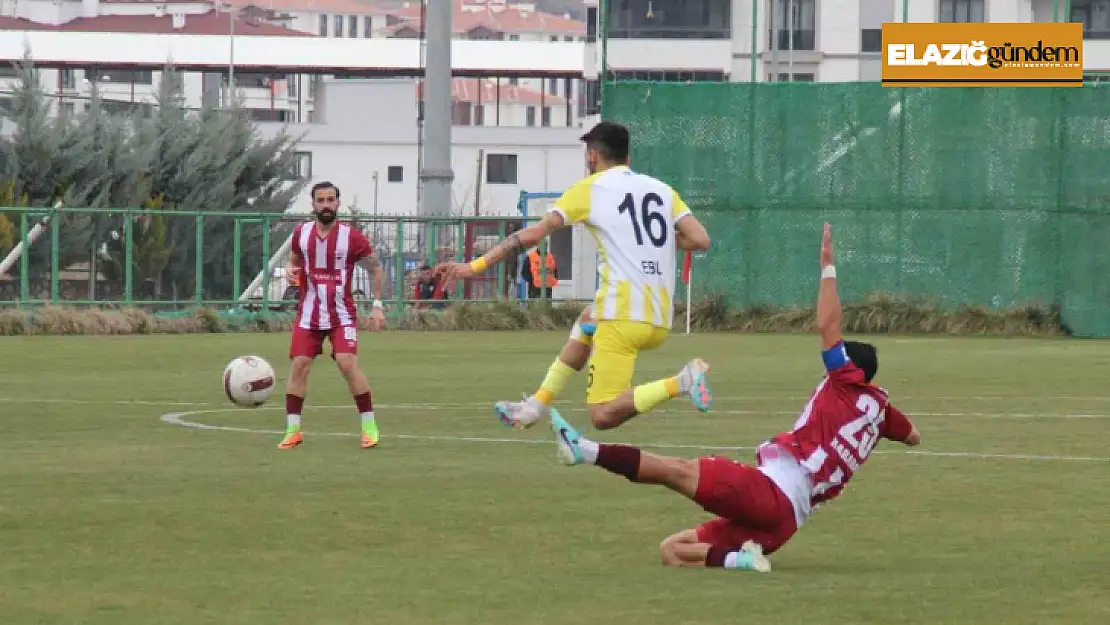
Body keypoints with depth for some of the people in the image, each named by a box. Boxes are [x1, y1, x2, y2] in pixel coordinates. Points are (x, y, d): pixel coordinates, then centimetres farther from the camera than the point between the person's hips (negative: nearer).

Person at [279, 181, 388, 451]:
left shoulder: (352, 236, -8)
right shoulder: (301, 233, 2)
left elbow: (376, 269, 2)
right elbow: (293, 261, 20)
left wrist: (377, 305, -6)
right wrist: (290, 269, -5)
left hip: (342, 315, -3)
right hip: (308, 315, 3)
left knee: (348, 364, -17)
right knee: (299, 367, -4)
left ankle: (369, 426, -5)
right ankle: (293, 431, 3)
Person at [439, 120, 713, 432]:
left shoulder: (590, 188, 3)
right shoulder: (662, 189, 14)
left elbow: (532, 234, -1)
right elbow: (700, 239, 4)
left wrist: (476, 266, 3)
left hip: (623, 317, -7)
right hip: (661, 321, 7)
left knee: (603, 416, -8)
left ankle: (679, 383, -24)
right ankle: (538, 404, 31)